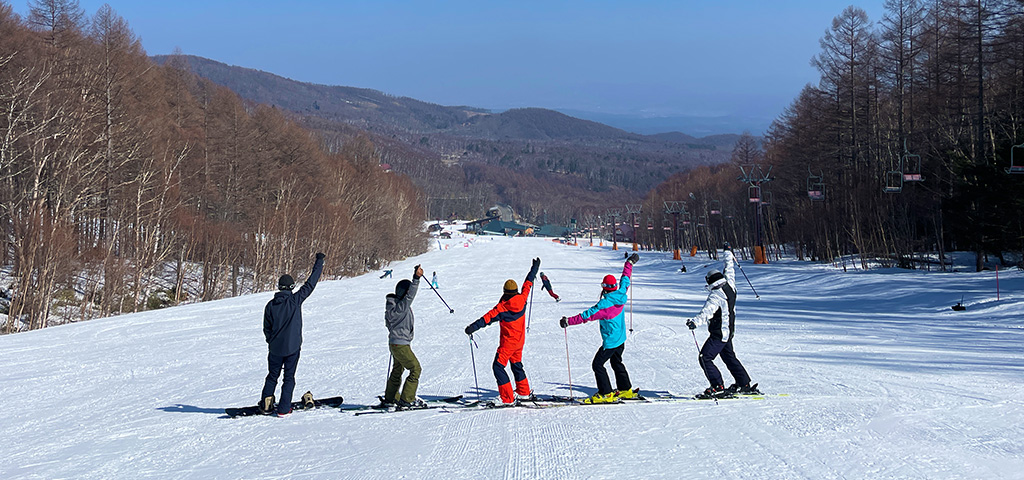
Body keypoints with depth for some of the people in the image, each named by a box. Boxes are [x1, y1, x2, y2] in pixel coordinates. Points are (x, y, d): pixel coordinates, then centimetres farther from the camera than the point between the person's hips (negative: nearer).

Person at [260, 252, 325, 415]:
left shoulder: (270, 305, -2)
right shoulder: (295, 300, -11)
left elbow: (266, 328, 4)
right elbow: (310, 283, -6)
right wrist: (319, 262, 2)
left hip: (275, 348, 2)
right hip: (292, 347, -2)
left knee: (272, 376, 16)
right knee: (289, 378, 7)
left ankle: (266, 405, 13)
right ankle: (283, 408, 5)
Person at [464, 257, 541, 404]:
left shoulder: (502, 307, -20)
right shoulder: (522, 300, -4)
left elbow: (488, 317, -28)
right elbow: (528, 284, 11)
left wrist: (473, 327, -32)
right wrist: (535, 268, 25)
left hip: (508, 343, -7)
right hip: (520, 340, 7)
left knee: (498, 366, -4)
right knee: (516, 364, 25)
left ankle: (507, 397, -12)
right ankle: (524, 391, 37)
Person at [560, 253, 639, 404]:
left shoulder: (605, 304, -26)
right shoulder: (621, 295, -4)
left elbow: (587, 315, -27)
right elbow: (625, 280, 14)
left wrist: (568, 321, -24)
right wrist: (630, 263, 30)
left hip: (610, 342, -9)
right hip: (621, 339, 9)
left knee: (598, 364, -3)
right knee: (617, 363, 23)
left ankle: (606, 394, -4)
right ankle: (626, 390, 30)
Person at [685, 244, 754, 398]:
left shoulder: (716, 295, -23)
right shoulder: (730, 286, 1)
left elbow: (708, 311, -39)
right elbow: (729, 270, 19)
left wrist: (696, 321, -55)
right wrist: (729, 253, 35)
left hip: (719, 334, -10)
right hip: (729, 332, 10)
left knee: (705, 358, -9)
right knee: (729, 357, 23)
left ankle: (718, 387, -13)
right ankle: (744, 384, 29)